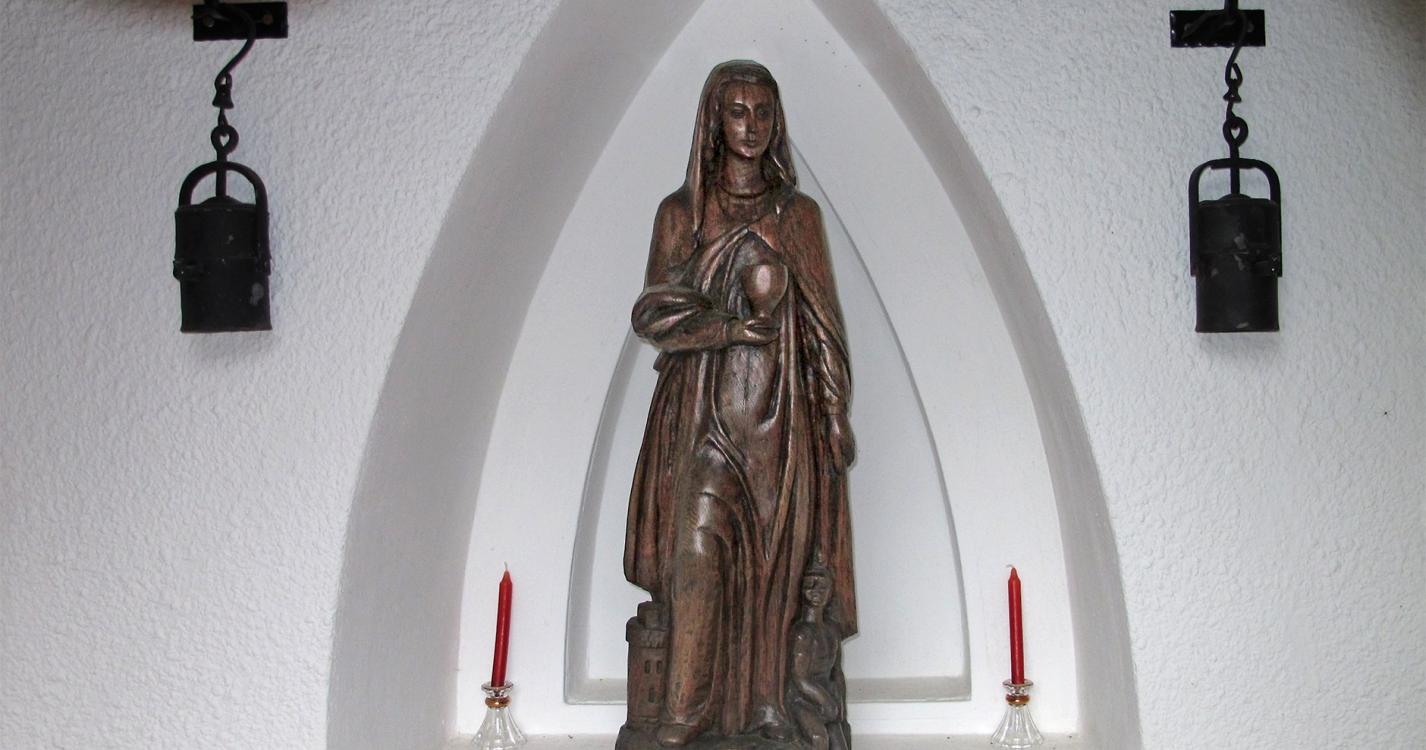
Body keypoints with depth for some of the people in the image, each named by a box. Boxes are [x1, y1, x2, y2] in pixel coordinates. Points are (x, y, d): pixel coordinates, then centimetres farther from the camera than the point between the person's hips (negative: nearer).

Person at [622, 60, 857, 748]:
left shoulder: (798, 213, 10)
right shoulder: (682, 212, 6)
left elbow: (821, 322, 9)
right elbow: (653, 313, 0)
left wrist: (835, 414, 3)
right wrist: (734, 324, -11)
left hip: (782, 411, 1)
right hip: (704, 407, -1)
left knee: (777, 552, -1)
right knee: (699, 546, -10)